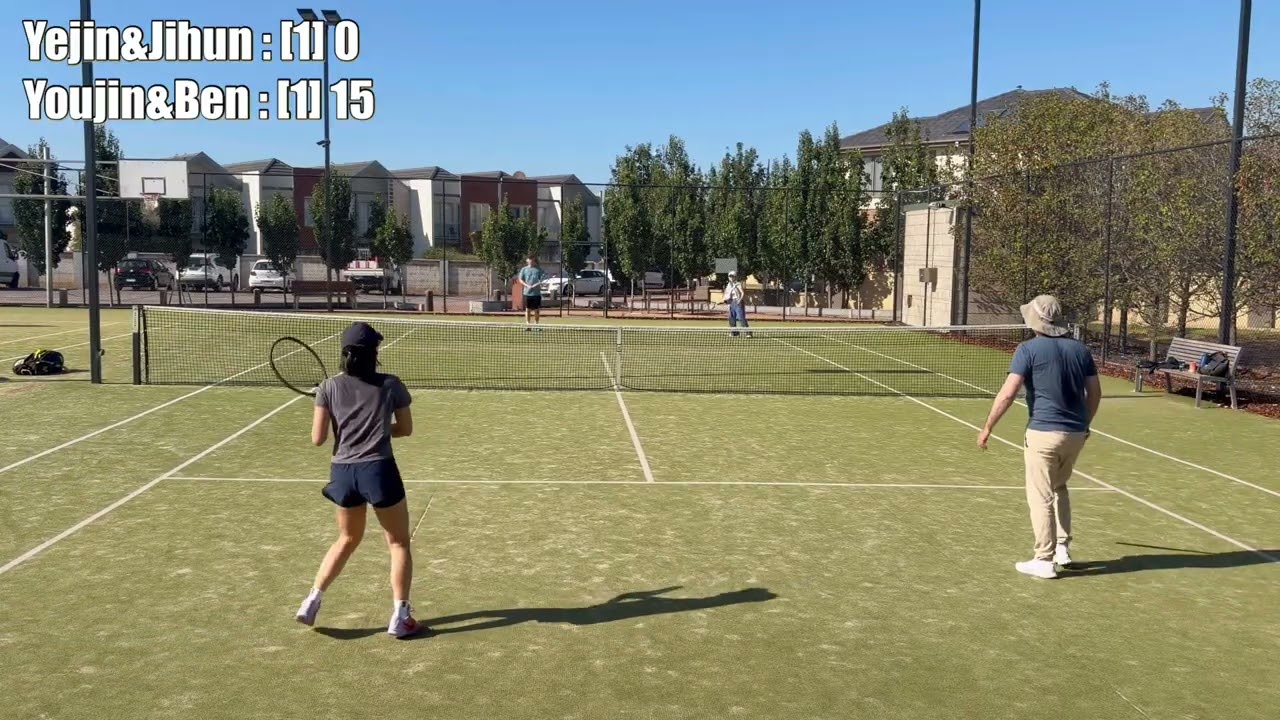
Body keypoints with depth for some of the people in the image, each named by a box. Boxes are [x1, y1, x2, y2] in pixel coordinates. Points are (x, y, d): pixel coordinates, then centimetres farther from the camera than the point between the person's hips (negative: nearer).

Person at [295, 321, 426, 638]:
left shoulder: (330, 387, 3)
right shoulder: (390, 385, 0)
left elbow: (318, 438, 3)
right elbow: (406, 429, 10)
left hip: (343, 472, 3)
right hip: (379, 470, -3)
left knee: (347, 539, 27)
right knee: (399, 543, 12)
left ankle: (312, 601, 22)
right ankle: (400, 617, 9)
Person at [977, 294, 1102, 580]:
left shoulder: (1028, 349, -9)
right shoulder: (1080, 349, 7)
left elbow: (1008, 394, -15)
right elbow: (1095, 393, 11)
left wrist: (987, 427, -7)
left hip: (1043, 433, -6)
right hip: (1076, 433, 6)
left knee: (1041, 497, 2)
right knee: (1059, 488, 25)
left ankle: (1045, 561, 5)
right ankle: (1062, 548, 26)